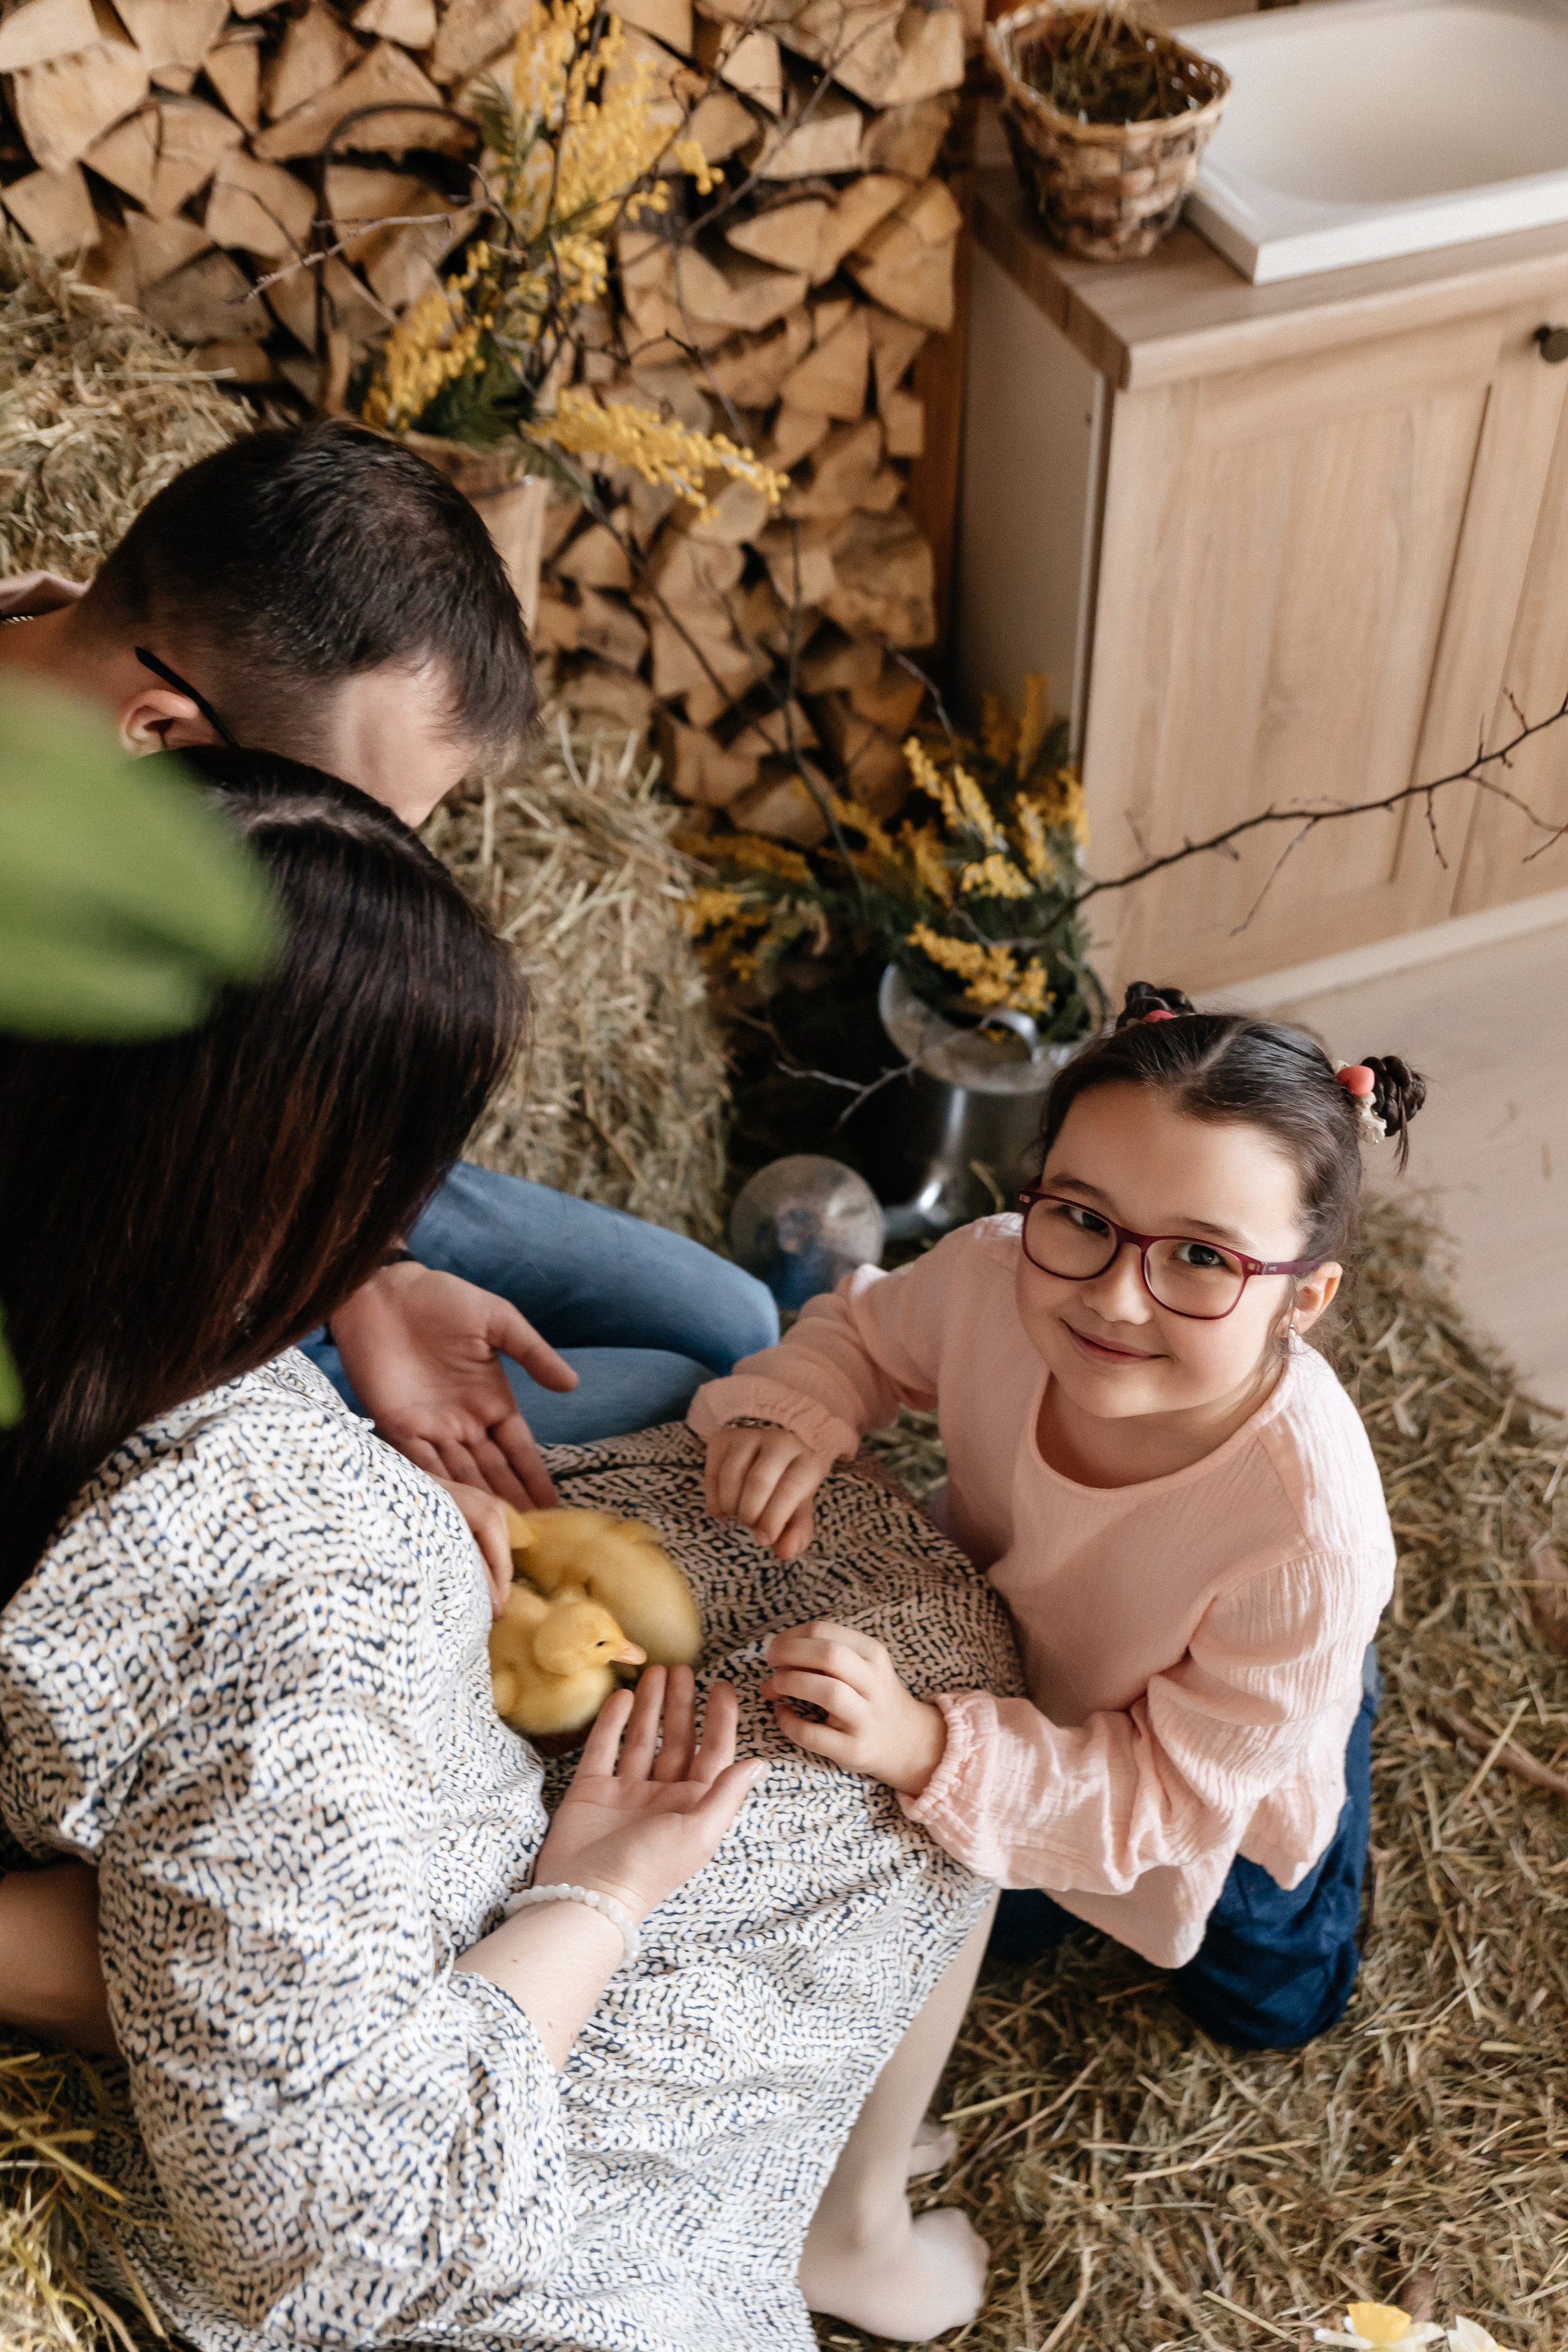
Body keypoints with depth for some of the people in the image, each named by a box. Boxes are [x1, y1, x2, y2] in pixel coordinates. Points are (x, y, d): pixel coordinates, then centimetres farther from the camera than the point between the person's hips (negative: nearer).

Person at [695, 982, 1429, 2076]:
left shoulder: (1310, 1542, -48)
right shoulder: (993, 1277, -38)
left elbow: (1177, 1791, -34)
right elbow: (862, 1332, -12)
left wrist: (929, 1749, -47)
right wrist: (790, 1412, -34)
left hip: (1231, 1756, -2)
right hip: (1012, 1657, 3)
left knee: (1267, 2007, 30)